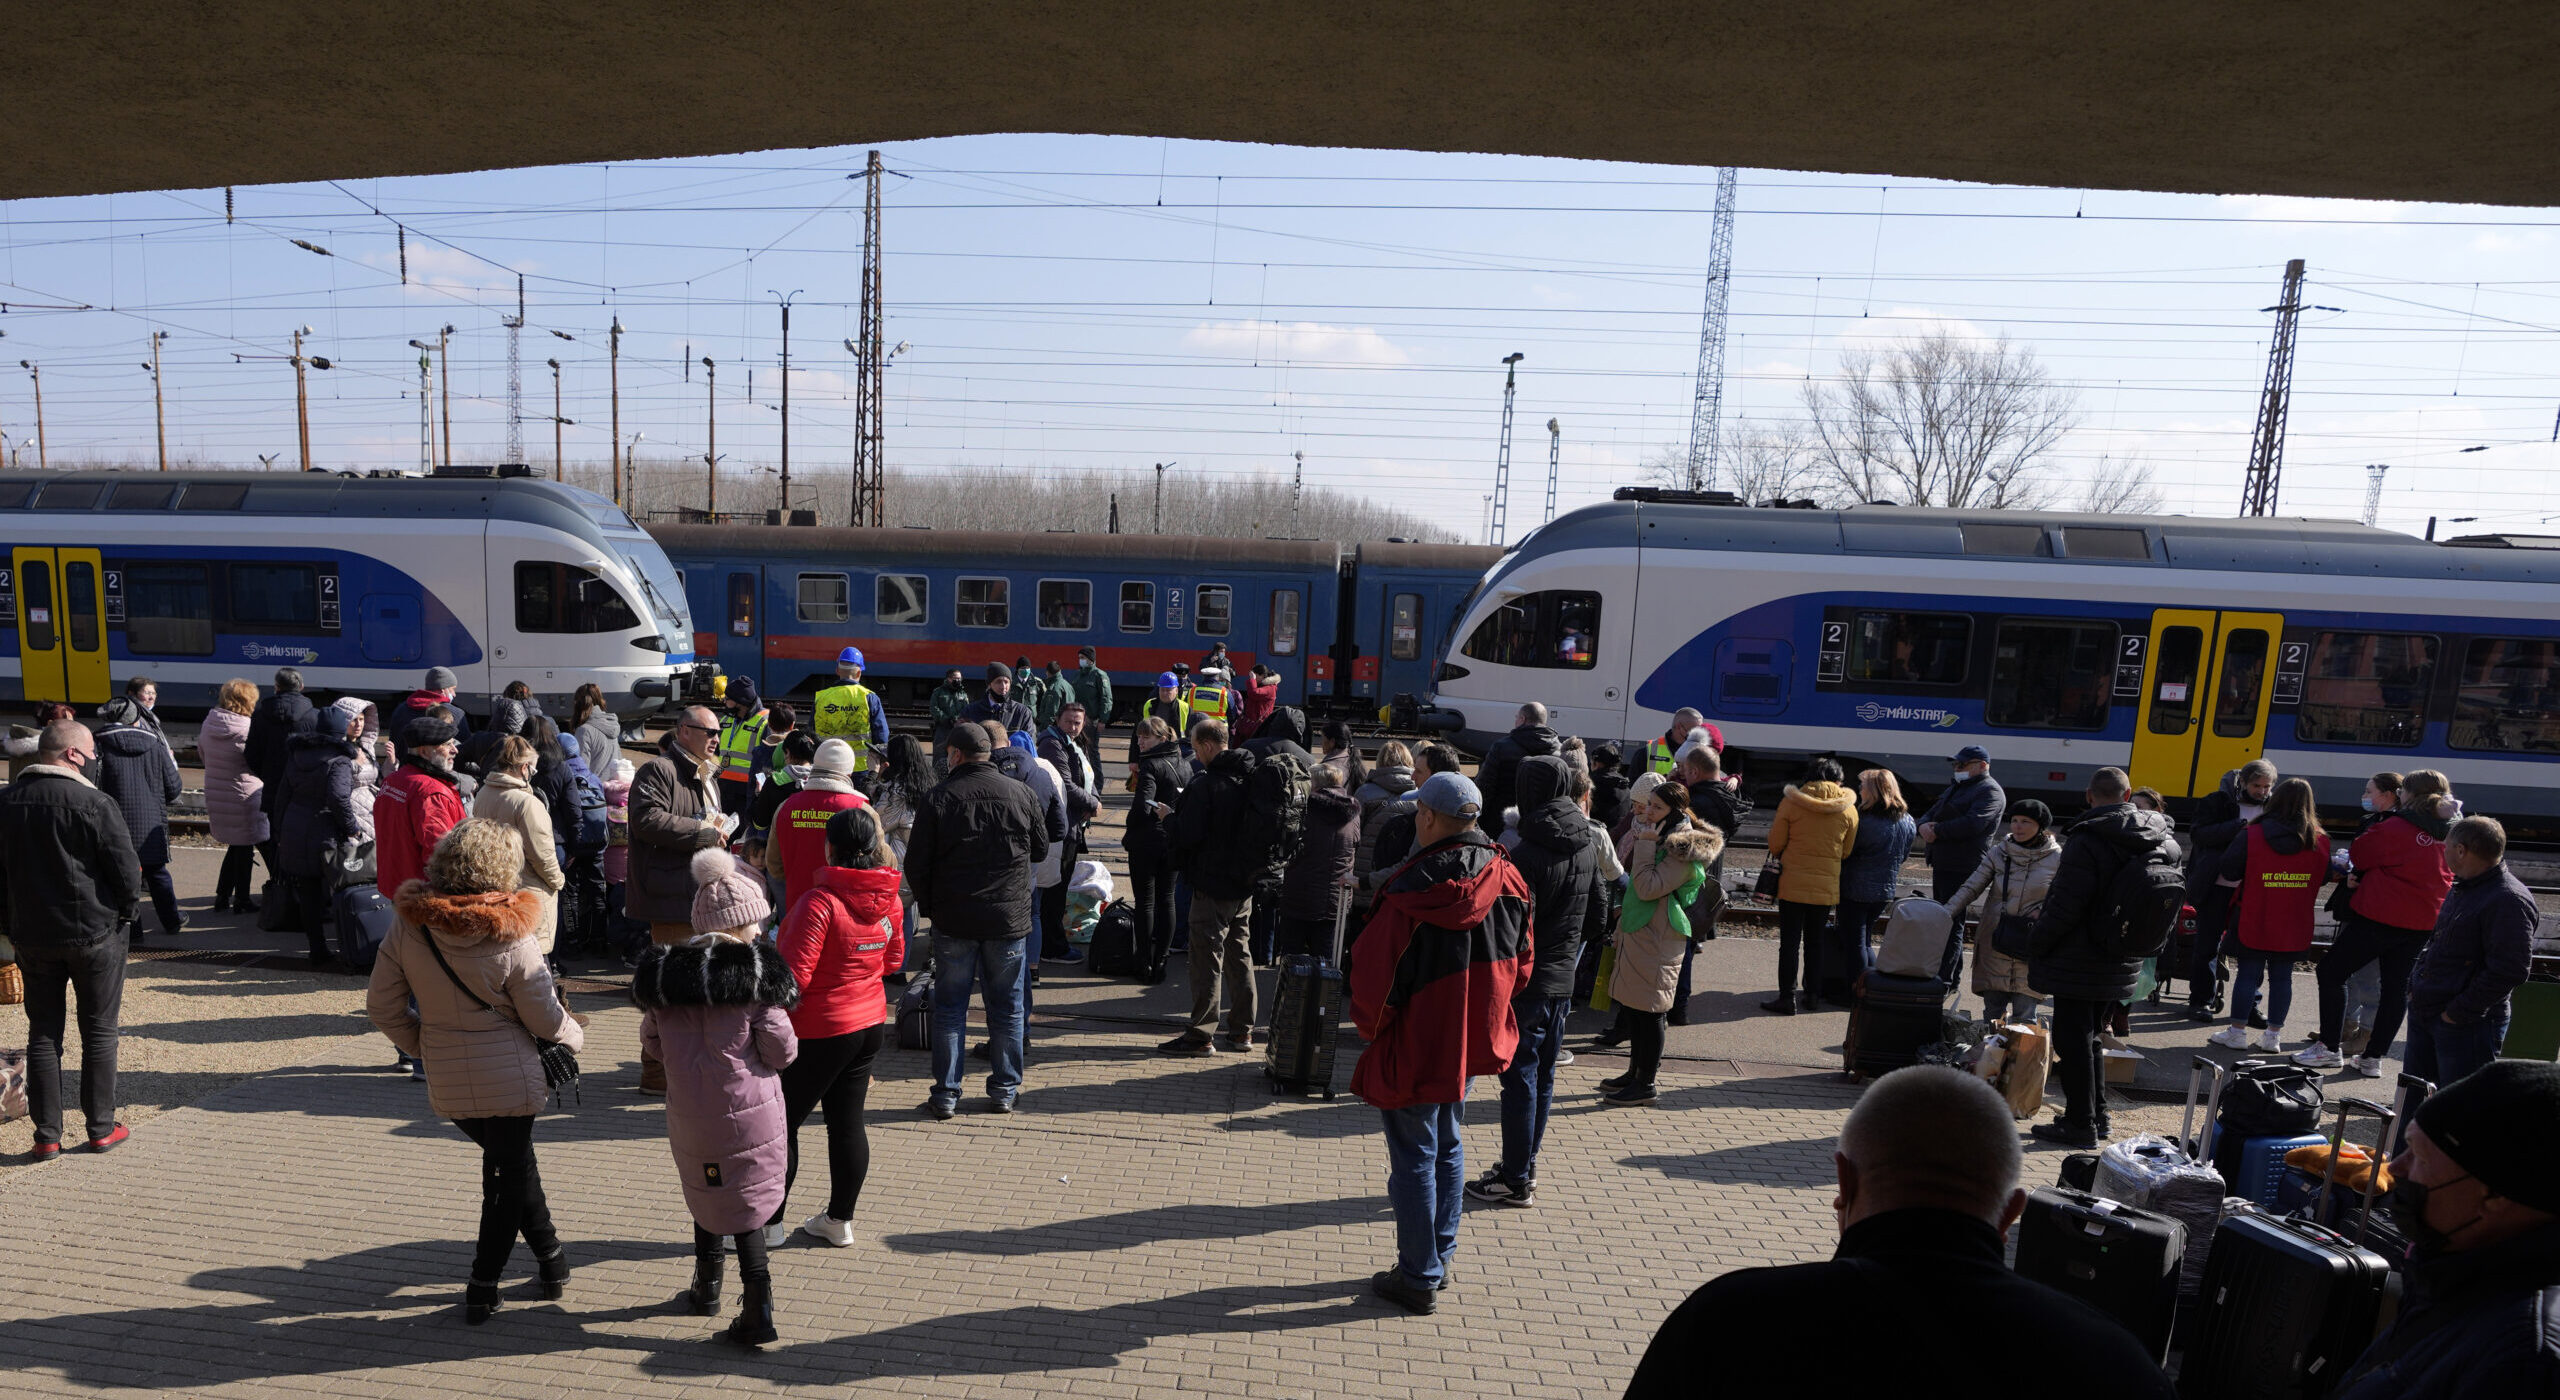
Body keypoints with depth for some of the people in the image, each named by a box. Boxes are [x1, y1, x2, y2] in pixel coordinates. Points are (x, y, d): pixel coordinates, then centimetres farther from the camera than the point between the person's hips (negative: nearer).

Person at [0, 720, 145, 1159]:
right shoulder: (92, 802, -17)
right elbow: (127, 869, -16)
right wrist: (124, 915, 3)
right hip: (94, 933, -5)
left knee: (43, 1034, 12)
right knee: (99, 1031, 7)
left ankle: (47, 1135, 15)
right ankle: (101, 1129, 13)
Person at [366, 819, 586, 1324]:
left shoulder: (407, 925, -8)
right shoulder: (510, 940, -20)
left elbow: (383, 1006, 1)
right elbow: (547, 1021, -11)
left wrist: (424, 1048, 17)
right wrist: (575, 1038, 11)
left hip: (448, 1084, 5)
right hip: (509, 1079, -4)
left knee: (511, 1161, 22)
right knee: (507, 1173, 14)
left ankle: (549, 1254, 33)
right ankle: (482, 1286, 20)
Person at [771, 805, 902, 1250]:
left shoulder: (820, 900, -23)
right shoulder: (889, 899, -1)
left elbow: (793, 975, -21)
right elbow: (893, 959, 12)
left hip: (818, 1030, -7)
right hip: (869, 1022, 7)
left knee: (781, 1123, 10)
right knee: (847, 1122, 14)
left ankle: (768, 1221, 22)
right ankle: (840, 1220, 24)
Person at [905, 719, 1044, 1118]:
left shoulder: (938, 798, -8)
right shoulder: (1021, 793, -3)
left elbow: (916, 864, -4)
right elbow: (1040, 847, 9)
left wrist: (928, 905, 11)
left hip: (954, 920, -1)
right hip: (1009, 918, 1)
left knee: (949, 1006, 10)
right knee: (1006, 1006, 12)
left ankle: (945, 1094, 14)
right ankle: (1004, 1090, 19)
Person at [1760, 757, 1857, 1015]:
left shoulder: (1791, 803, -8)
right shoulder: (1849, 810, -2)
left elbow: (1775, 844, -3)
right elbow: (1847, 851, 7)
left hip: (1792, 884, -3)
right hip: (1827, 886, 3)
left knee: (1789, 941, 2)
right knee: (1815, 941, 15)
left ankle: (1787, 998, 1)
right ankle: (1812, 996, 21)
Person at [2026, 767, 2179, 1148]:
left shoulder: (2086, 840, -20)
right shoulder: (2163, 841, 5)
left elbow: (2065, 906, -21)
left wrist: (2035, 946, -8)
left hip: (2079, 964, -8)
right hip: (2122, 967, 8)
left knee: (2072, 1039, 2)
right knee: (2088, 1037, 21)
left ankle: (2081, 1124, 8)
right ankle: (2096, 1115, 29)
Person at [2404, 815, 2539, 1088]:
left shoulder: (2509, 901, -18)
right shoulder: (2462, 888, 13)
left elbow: (2509, 972, -23)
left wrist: (2458, 1012, -21)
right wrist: (2416, 986, 14)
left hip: (2467, 1025, -9)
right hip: (2423, 1012, 9)